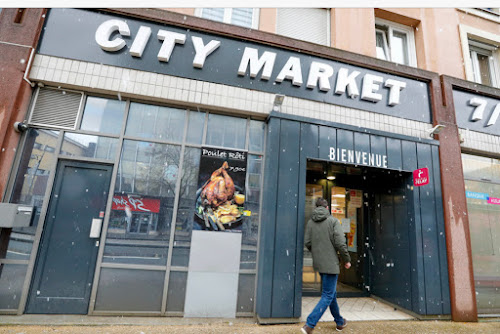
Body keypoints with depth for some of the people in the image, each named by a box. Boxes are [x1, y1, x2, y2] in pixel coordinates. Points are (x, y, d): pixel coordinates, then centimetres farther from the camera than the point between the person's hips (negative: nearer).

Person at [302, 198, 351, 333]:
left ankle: (340, 322, 38)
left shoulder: (310, 222, 3)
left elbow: (307, 242, 0)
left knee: (331, 293, 22)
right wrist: (347, 260, 0)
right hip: (330, 263, -6)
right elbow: (340, 243, -14)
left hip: (318, 263, 6)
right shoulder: (333, 221, -10)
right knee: (327, 296, 2)